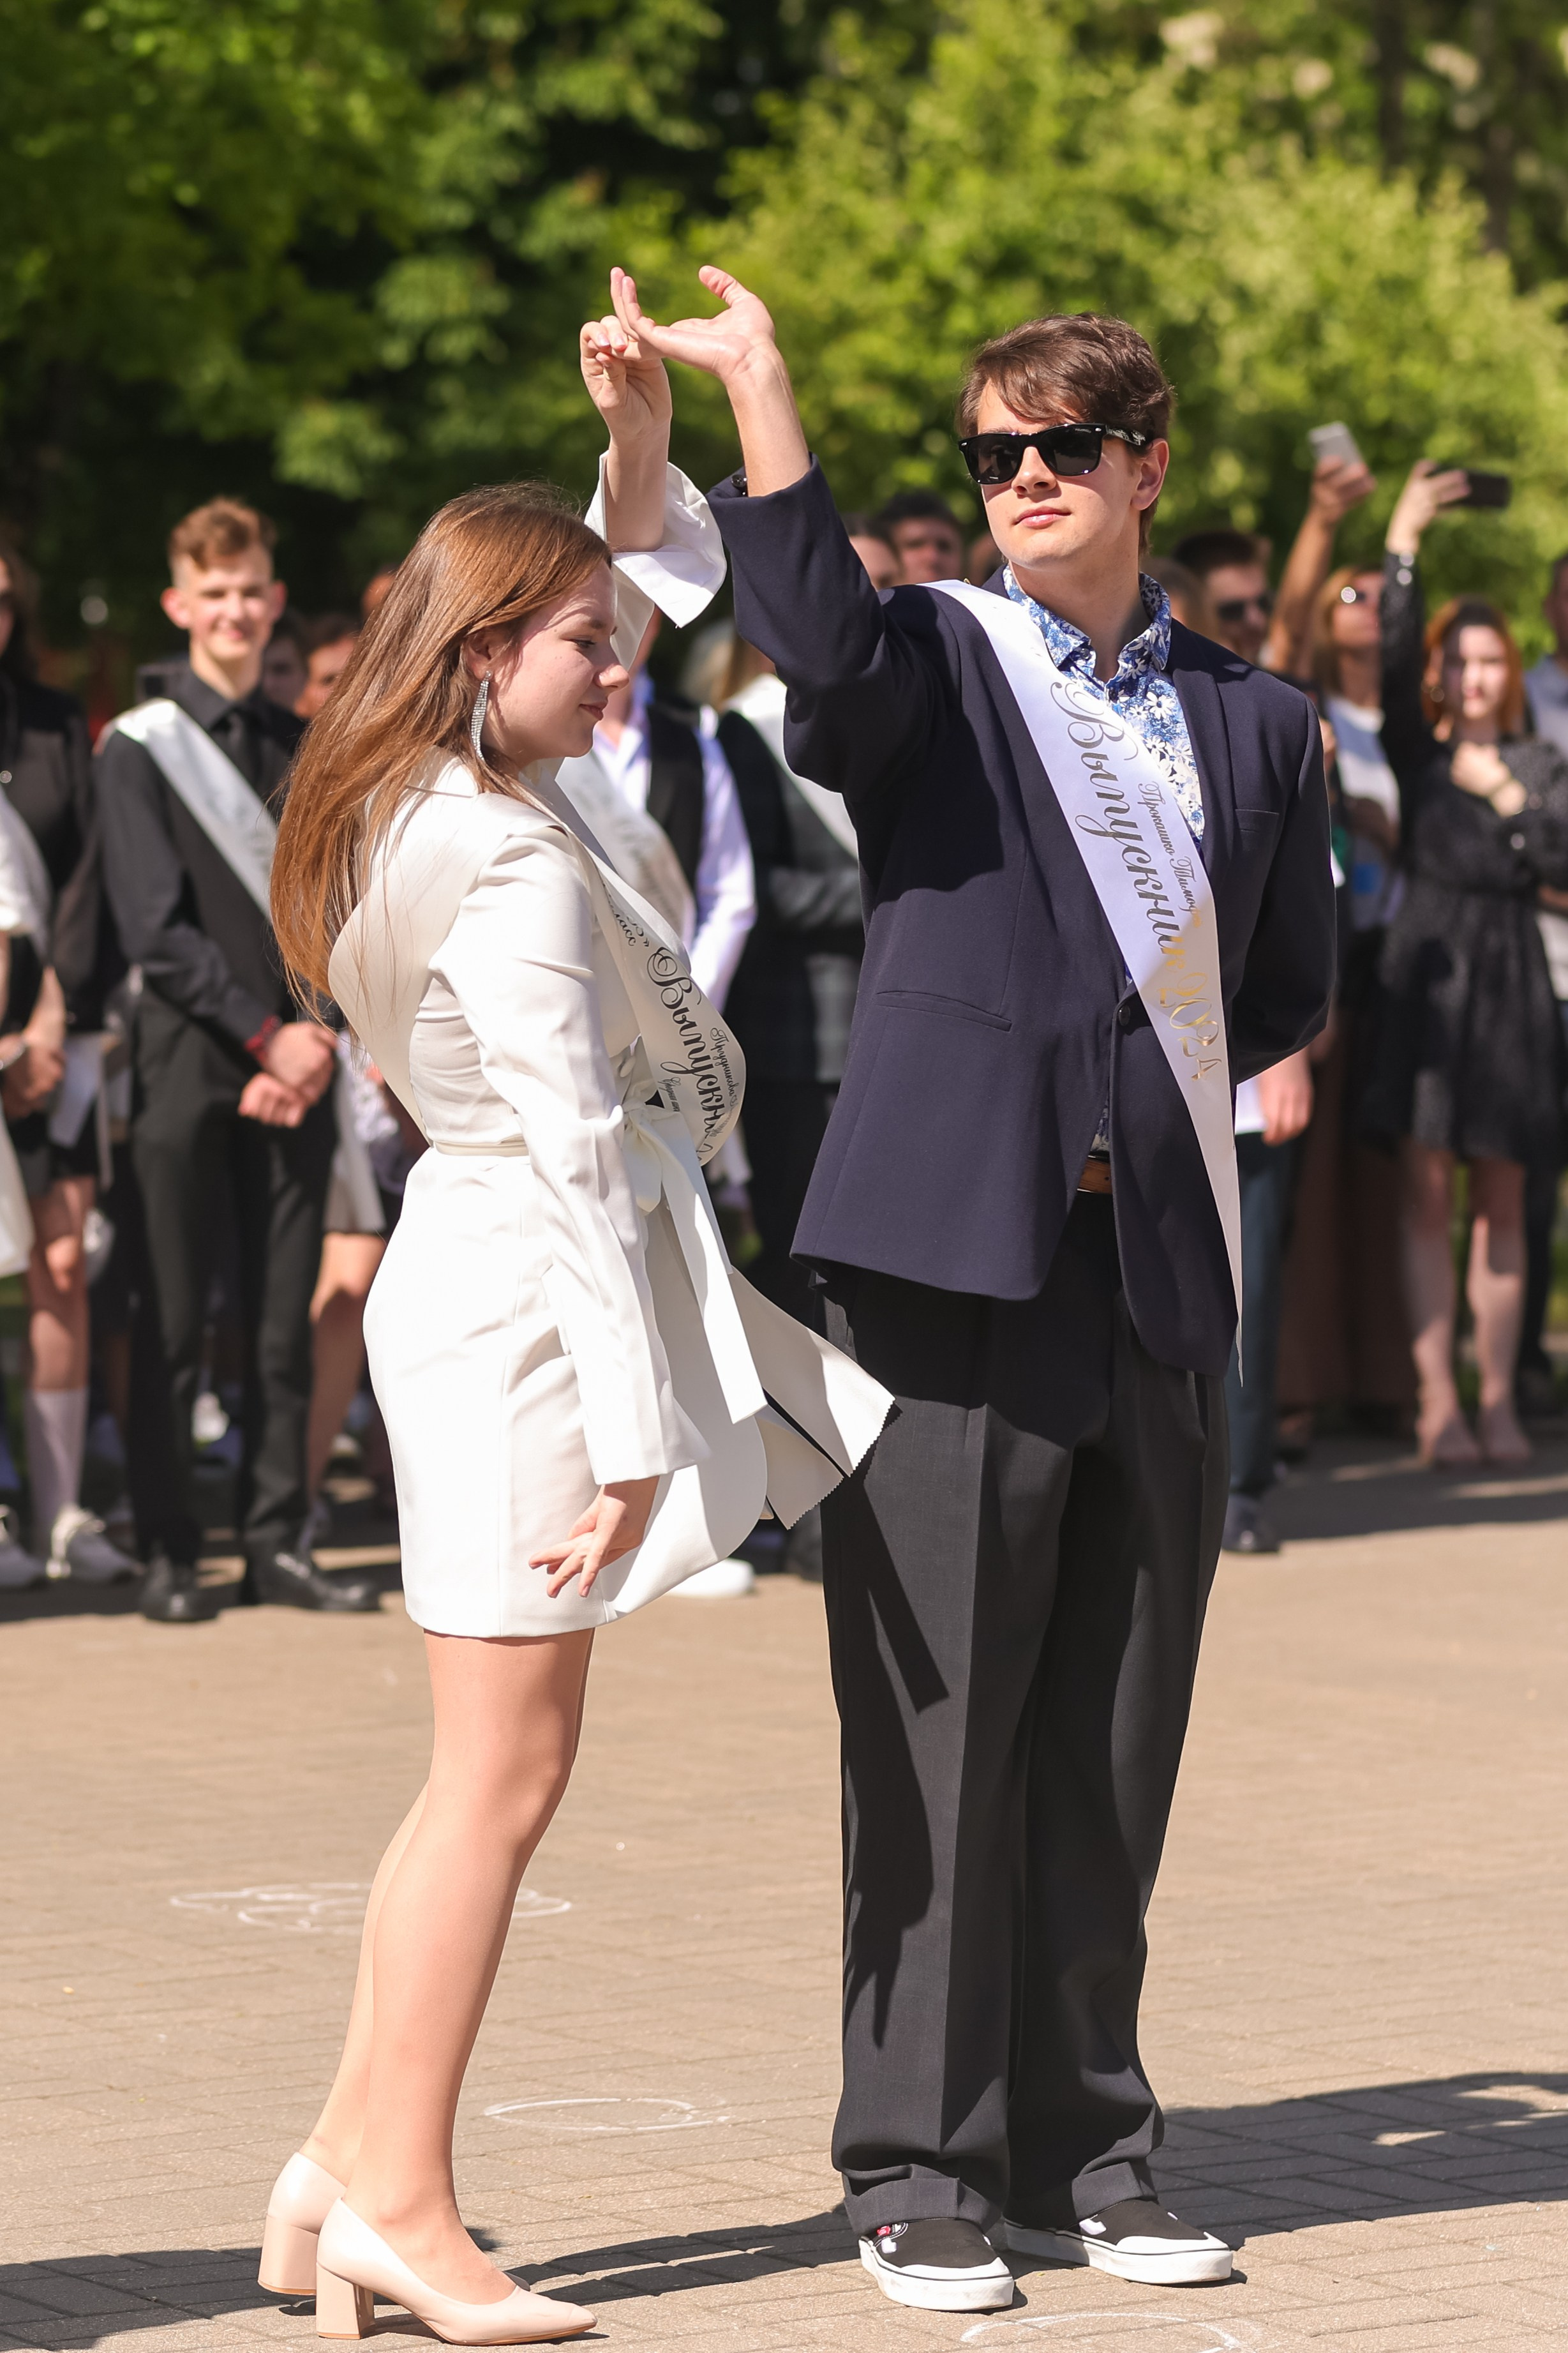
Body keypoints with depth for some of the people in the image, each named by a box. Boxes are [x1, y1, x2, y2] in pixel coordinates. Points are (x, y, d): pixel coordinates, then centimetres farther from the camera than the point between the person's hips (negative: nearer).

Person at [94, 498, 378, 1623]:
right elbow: (157, 929, -8)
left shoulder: (306, 748, 13)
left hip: (297, 1066, 4)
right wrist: (265, 1033, -11)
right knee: (175, 1319, -3)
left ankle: (279, 1540, 10)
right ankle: (170, 1552, 2)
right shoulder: (139, 746, -1)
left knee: (286, 1316, 5)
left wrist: (316, 1043, -4)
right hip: (188, 1062, -4)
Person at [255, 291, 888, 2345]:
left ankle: (354, 2170, 16)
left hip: (468, 1284, 10)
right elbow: (580, 1157, -20)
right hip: (531, 1307, -10)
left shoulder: (420, 805, 11)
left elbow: (658, 577, 25)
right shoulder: (518, 869, -18)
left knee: (494, 1775, 13)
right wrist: (635, 1423, -20)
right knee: (505, 1773, -3)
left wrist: (639, 438, 11)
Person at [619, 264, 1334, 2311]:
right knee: (939, 1738, -2)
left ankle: (1086, 2154, 18)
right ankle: (925, 2173, 6)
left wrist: (1134, 1109, 11)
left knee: (1116, 1750, 9)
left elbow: (1289, 992, 25)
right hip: (958, 1268, -4)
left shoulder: (1252, 723, 14)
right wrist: (754, 381, -27)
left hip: (1161, 1278, 4)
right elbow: (823, 646, -23)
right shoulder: (934, 661, 2)